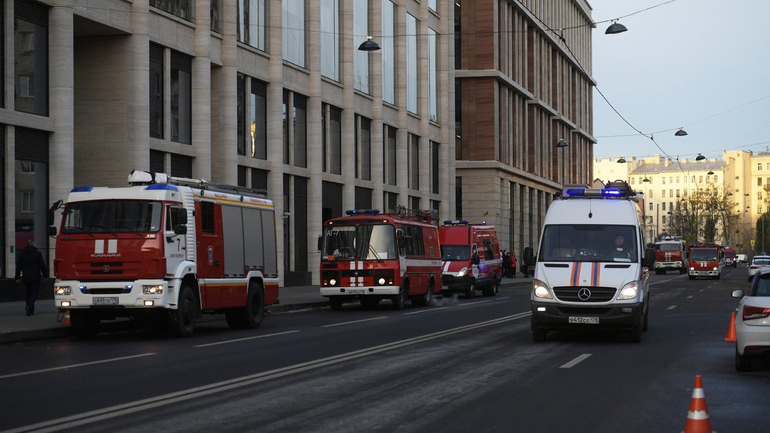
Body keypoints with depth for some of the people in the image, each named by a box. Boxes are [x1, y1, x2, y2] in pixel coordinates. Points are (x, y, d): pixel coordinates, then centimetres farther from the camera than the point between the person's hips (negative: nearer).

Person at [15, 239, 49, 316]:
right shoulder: (38, 253, -5)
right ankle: (29, 307, -23)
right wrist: (45, 275, -2)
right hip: (35, 277, -4)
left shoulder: (22, 254, 7)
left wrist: (17, 277, 14)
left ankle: (30, 309, 11)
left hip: (26, 277, 4)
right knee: (34, 293, -2)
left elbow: (18, 266, 10)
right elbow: (42, 266, -7)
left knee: (28, 293, 13)